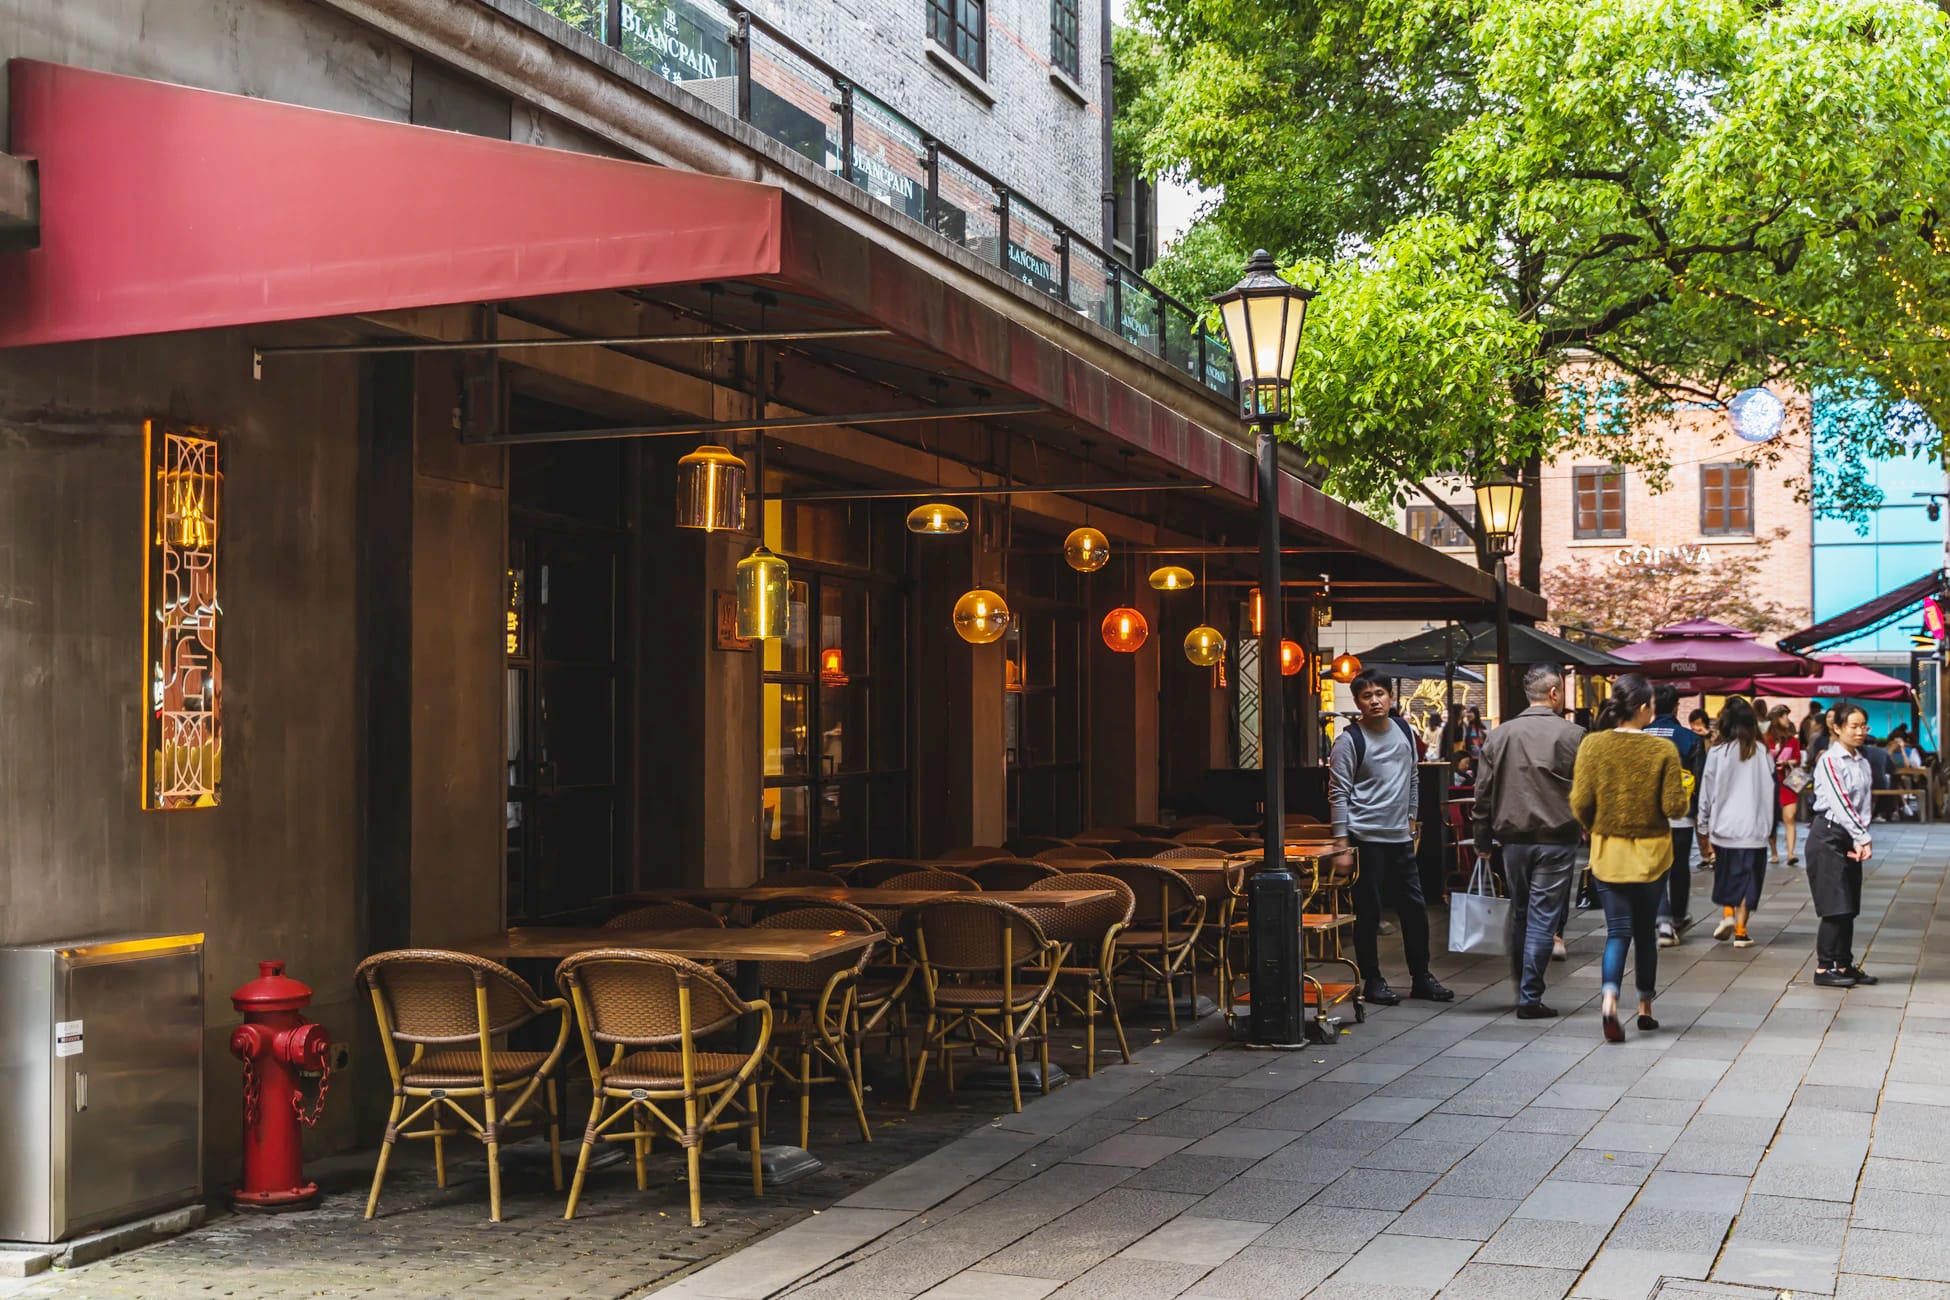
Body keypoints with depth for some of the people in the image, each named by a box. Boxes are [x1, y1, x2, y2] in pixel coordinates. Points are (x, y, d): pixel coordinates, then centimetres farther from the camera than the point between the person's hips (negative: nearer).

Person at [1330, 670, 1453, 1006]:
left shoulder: (1403, 730, 9)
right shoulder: (1350, 739, -9)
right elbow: (1338, 792, -9)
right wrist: (1341, 838, -13)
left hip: (1400, 836, 6)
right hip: (1366, 837, -6)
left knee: (1414, 906, 10)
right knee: (1368, 911, 0)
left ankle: (1421, 977, 20)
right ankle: (1372, 981, 10)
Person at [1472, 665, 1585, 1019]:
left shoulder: (1499, 736, 4)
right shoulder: (1572, 735, -7)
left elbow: (1483, 794, 7)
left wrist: (1483, 840, 14)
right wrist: (1590, 830, 9)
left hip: (1513, 838, 4)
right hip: (1556, 839, -4)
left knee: (1520, 913, 19)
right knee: (1544, 917, 0)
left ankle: (1521, 985, 29)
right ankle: (1530, 997, 0)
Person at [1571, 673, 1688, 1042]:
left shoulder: (1592, 745, -8)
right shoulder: (1663, 749, -12)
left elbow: (1580, 803, -8)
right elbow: (1674, 807, -13)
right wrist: (1683, 795, 10)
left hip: (1608, 850, 1)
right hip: (1651, 852, -1)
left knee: (1618, 932, 5)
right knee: (1646, 931, 16)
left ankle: (1609, 997, -19)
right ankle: (1645, 1008, 26)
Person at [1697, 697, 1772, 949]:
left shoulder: (1717, 753, -7)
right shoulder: (1762, 752, -3)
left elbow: (1707, 792, -2)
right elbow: (1771, 790, 4)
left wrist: (1703, 826, 8)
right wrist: (1769, 824, 16)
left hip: (1724, 826, 0)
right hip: (1754, 828, 0)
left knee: (1726, 874, 20)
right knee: (1748, 878, 7)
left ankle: (1727, 914, 4)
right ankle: (1740, 931, 5)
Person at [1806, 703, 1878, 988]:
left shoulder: (1862, 763, 10)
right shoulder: (1829, 761, -11)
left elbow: (1863, 805, 5)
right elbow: (1840, 802, -17)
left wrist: (1863, 839, -9)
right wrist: (1863, 838, -18)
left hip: (1851, 839, 7)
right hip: (1828, 836, -7)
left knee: (1849, 907, 9)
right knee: (1835, 906, -7)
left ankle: (1844, 965, 17)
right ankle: (1824, 968, 1)